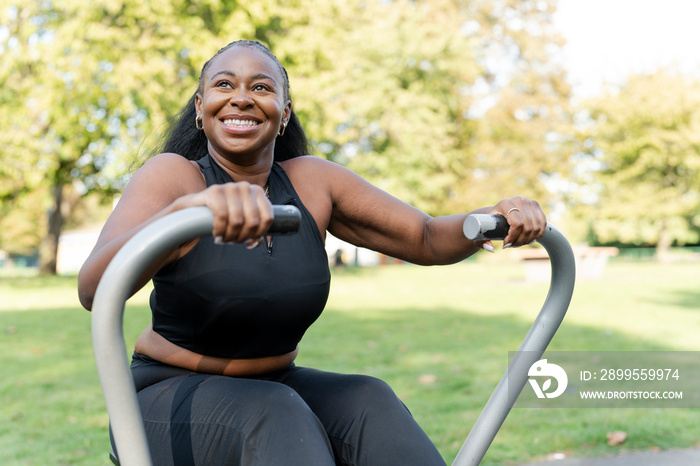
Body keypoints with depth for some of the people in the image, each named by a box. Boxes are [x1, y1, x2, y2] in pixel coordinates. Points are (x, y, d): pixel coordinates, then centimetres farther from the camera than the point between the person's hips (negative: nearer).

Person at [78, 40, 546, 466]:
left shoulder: (312, 181, -3)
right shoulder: (172, 175, -15)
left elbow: (427, 239, 1)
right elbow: (94, 289, -33)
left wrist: (495, 217, -20)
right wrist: (188, 208, -52)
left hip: (276, 388, 4)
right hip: (171, 399, -3)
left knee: (369, 403, -24)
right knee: (276, 418, -33)